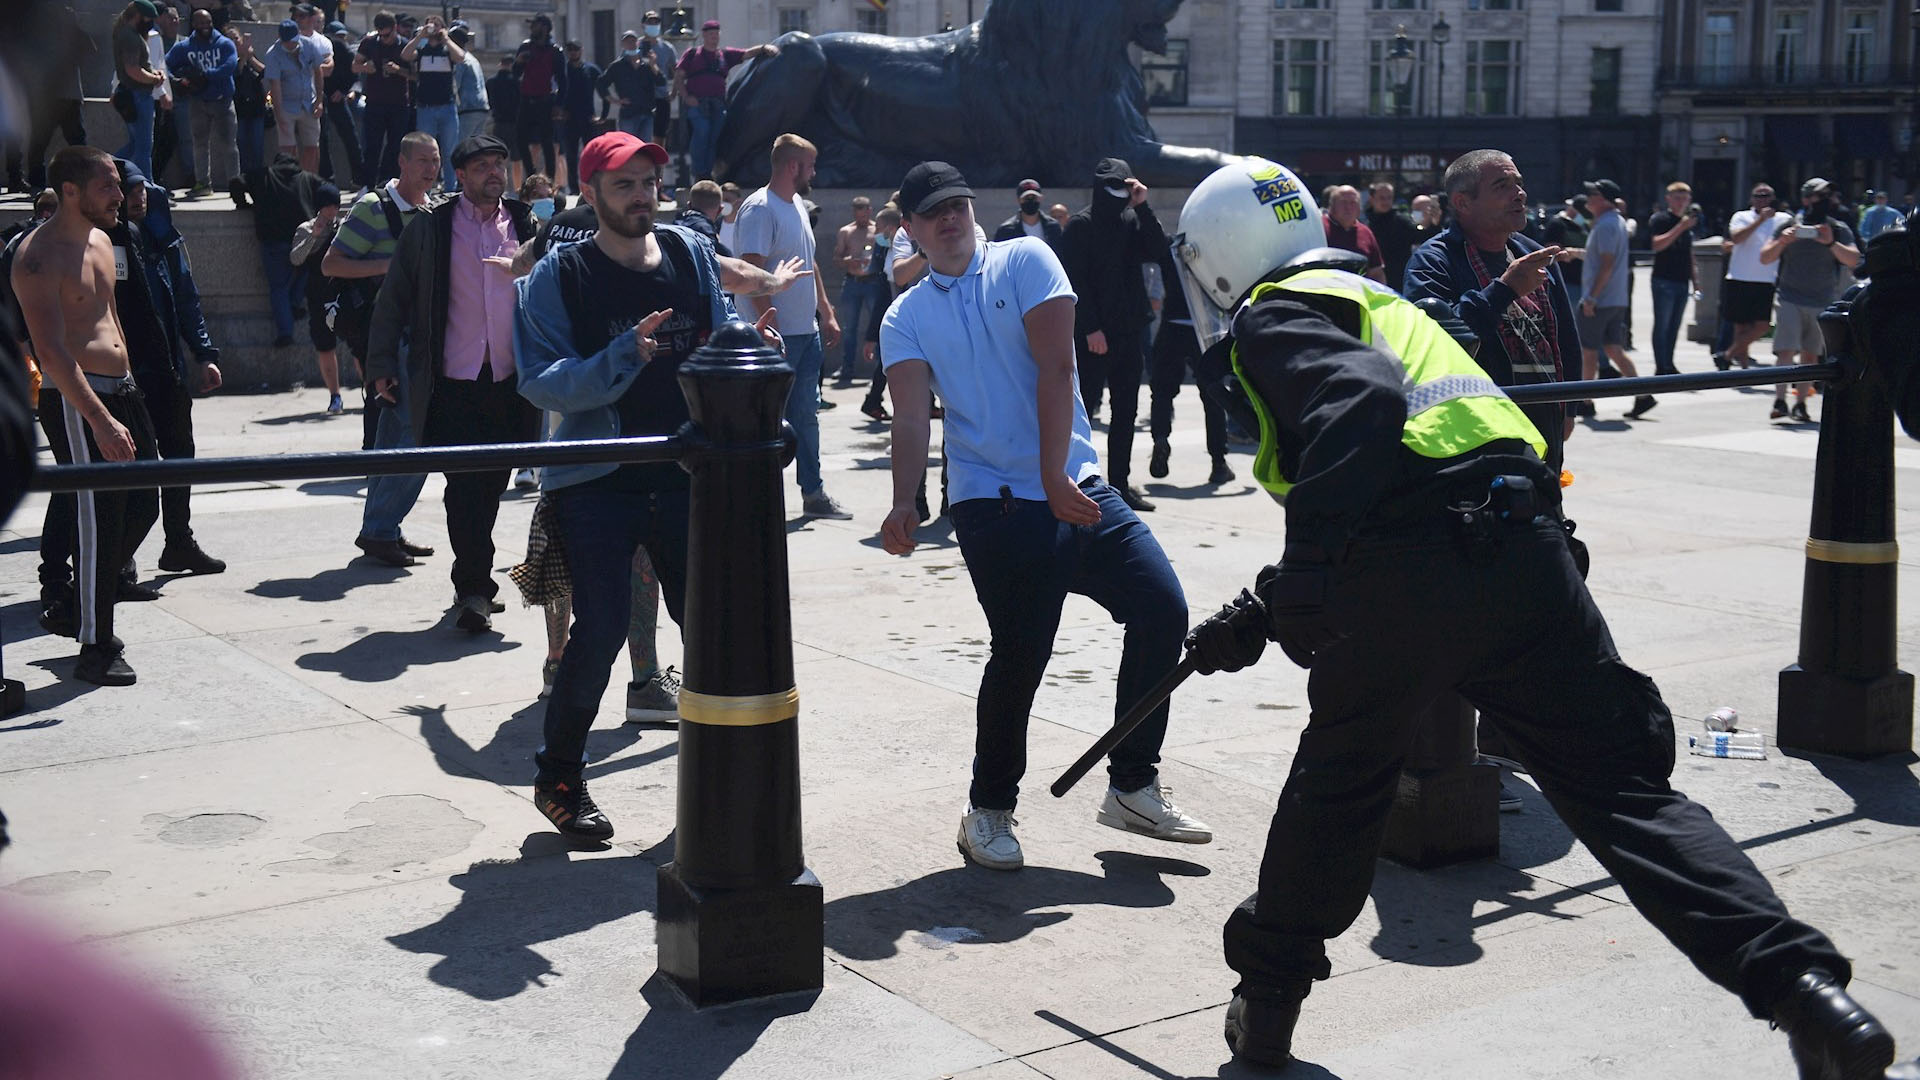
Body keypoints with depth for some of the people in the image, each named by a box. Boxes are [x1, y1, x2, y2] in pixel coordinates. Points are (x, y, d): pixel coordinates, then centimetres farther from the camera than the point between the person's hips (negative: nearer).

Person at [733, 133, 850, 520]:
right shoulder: (759, 209, -15)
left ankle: (813, 494, 21)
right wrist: (769, 330, -23)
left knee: (806, 415, 14)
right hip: (778, 335, -9)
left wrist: (827, 314, 18)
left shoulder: (797, 205, 15)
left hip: (807, 331, 9)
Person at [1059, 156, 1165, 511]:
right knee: (1083, 407, -3)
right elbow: (1075, 280, -11)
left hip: (1129, 332, 6)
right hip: (1093, 335, -6)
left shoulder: (1131, 221, 12)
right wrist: (1090, 329, -17)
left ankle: (1120, 483, 17)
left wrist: (1143, 207, -9)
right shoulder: (1080, 225, -5)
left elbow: (1156, 251, -2)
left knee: (1126, 411, 9)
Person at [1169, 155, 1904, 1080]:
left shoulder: (1273, 318, 6)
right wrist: (1255, 619, 36)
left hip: (1409, 575, -6)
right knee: (1621, 782, 5)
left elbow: (1360, 404, -18)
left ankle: (1266, 1004, 30)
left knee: (1339, 779, 15)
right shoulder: (1364, 299, 33)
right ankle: (1801, 984, -10)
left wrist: (1300, 582, -20)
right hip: (1522, 554, 6)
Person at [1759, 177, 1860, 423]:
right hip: (1790, 299, -2)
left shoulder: (1839, 230, 3)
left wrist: (1832, 243, -24)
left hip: (1824, 303, 2)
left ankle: (1800, 404, 12)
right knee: (1786, 351, -13)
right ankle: (1779, 401, -14)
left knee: (1811, 355, 5)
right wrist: (1782, 242, -17)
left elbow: (1853, 260, -9)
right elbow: (1765, 258, 1)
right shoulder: (1788, 226, 2)